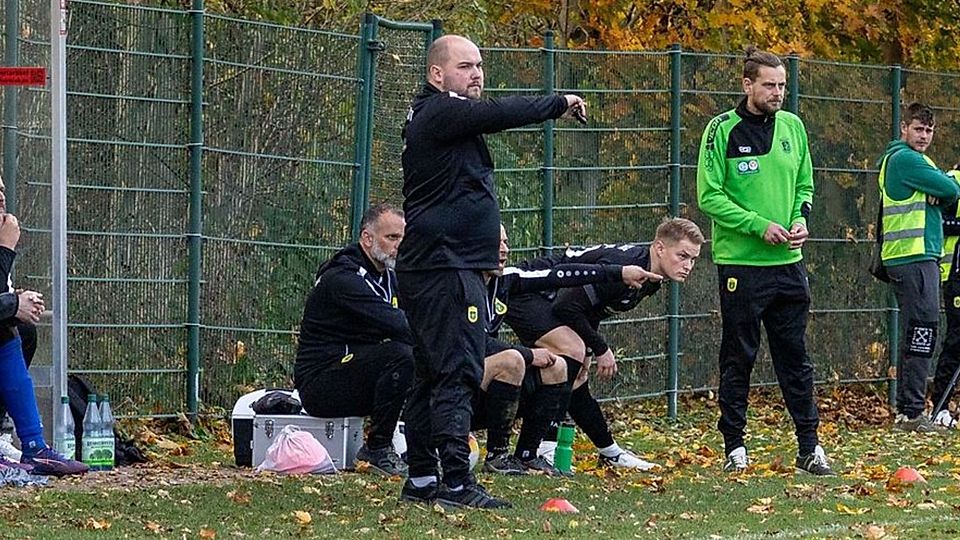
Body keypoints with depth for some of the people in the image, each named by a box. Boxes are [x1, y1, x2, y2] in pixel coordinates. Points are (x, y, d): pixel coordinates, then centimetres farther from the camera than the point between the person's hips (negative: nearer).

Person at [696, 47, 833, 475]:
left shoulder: (793, 127, 8)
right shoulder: (723, 130, -7)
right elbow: (710, 197, -9)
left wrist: (800, 220, -2)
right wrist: (760, 226, -16)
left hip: (788, 263, 4)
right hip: (740, 263, -4)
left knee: (795, 357, 7)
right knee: (738, 358, 3)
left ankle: (810, 447, 11)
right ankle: (735, 447, 10)